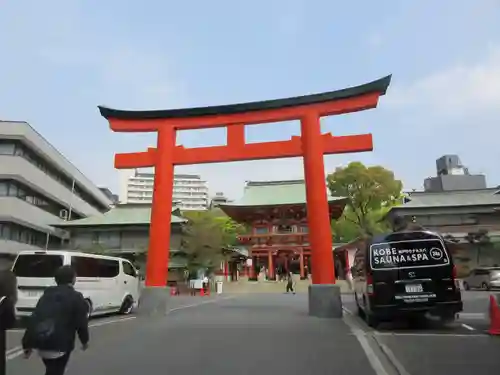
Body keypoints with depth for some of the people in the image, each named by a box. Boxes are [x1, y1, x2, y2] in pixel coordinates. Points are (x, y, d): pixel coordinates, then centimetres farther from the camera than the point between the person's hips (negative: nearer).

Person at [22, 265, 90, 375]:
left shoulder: (47, 295, 12)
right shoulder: (76, 298, -5)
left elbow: (34, 319, 10)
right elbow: (81, 323, -5)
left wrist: (27, 344, 15)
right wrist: (84, 340, 12)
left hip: (40, 342, 6)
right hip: (59, 343, -6)